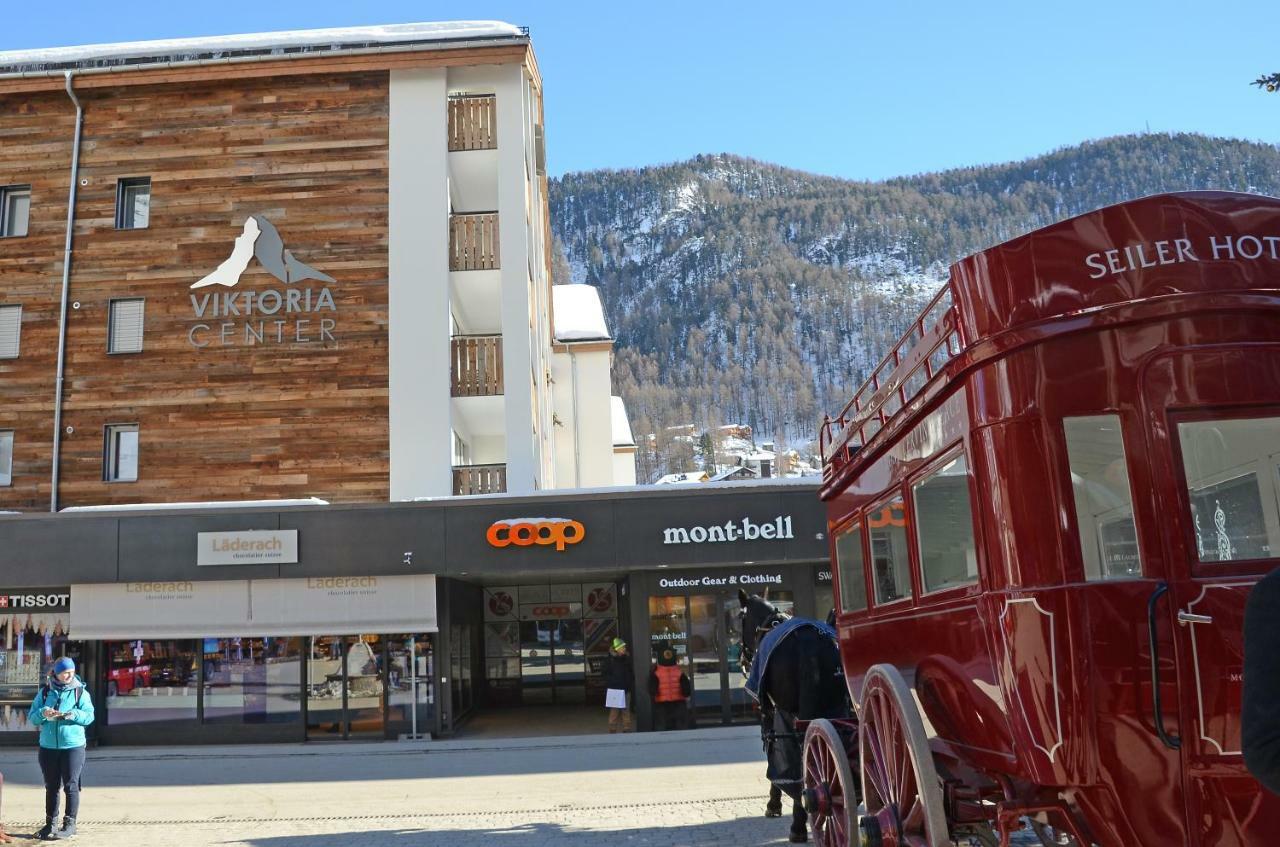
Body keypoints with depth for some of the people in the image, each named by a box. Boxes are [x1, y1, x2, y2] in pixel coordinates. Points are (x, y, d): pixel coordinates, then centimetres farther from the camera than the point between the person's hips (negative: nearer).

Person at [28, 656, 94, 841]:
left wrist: (73, 714, -25)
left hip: (73, 746, -3)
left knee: (71, 786, -1)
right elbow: (32, 717, 4)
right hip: (48, 747, 3)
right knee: (51, 787, 12)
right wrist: (43, 713, -17)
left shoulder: (80, 691, -2)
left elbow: (89, 716, -7)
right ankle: (51, 823, 22)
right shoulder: (44, 691, 5)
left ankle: (70, 824, 7)